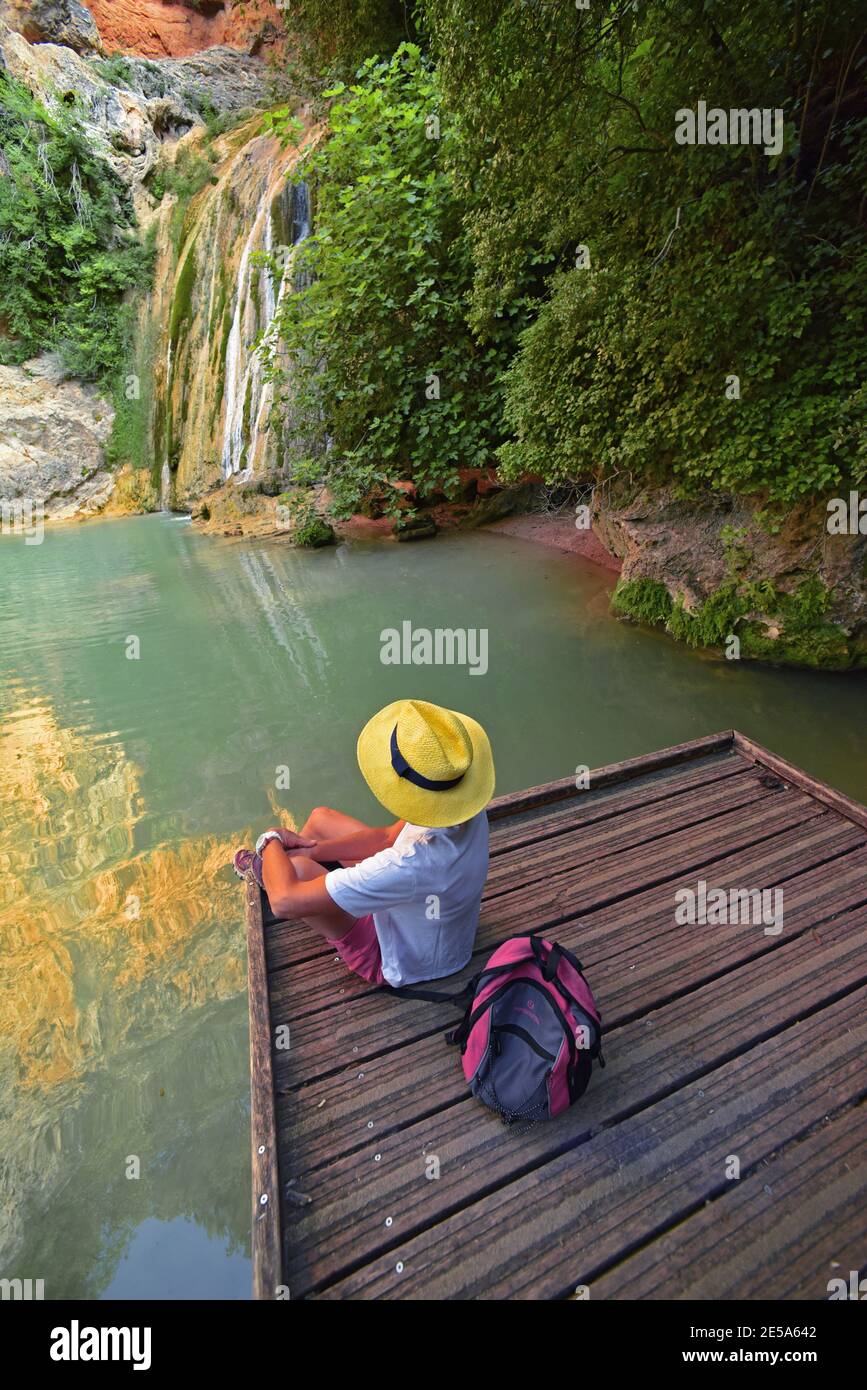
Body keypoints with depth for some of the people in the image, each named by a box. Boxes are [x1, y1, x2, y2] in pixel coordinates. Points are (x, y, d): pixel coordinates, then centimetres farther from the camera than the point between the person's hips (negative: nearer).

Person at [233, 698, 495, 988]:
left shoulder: (411, 864, -47)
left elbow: (285, 901, -36)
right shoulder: (469, 813, -23)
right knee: (321, 818, 8)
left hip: (397, 965, -6)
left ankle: (262, 868, 27)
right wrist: (313, 849, -9)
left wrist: (272, 841, -15)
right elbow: (387, 836, -6)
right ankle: (266, 864, 40)